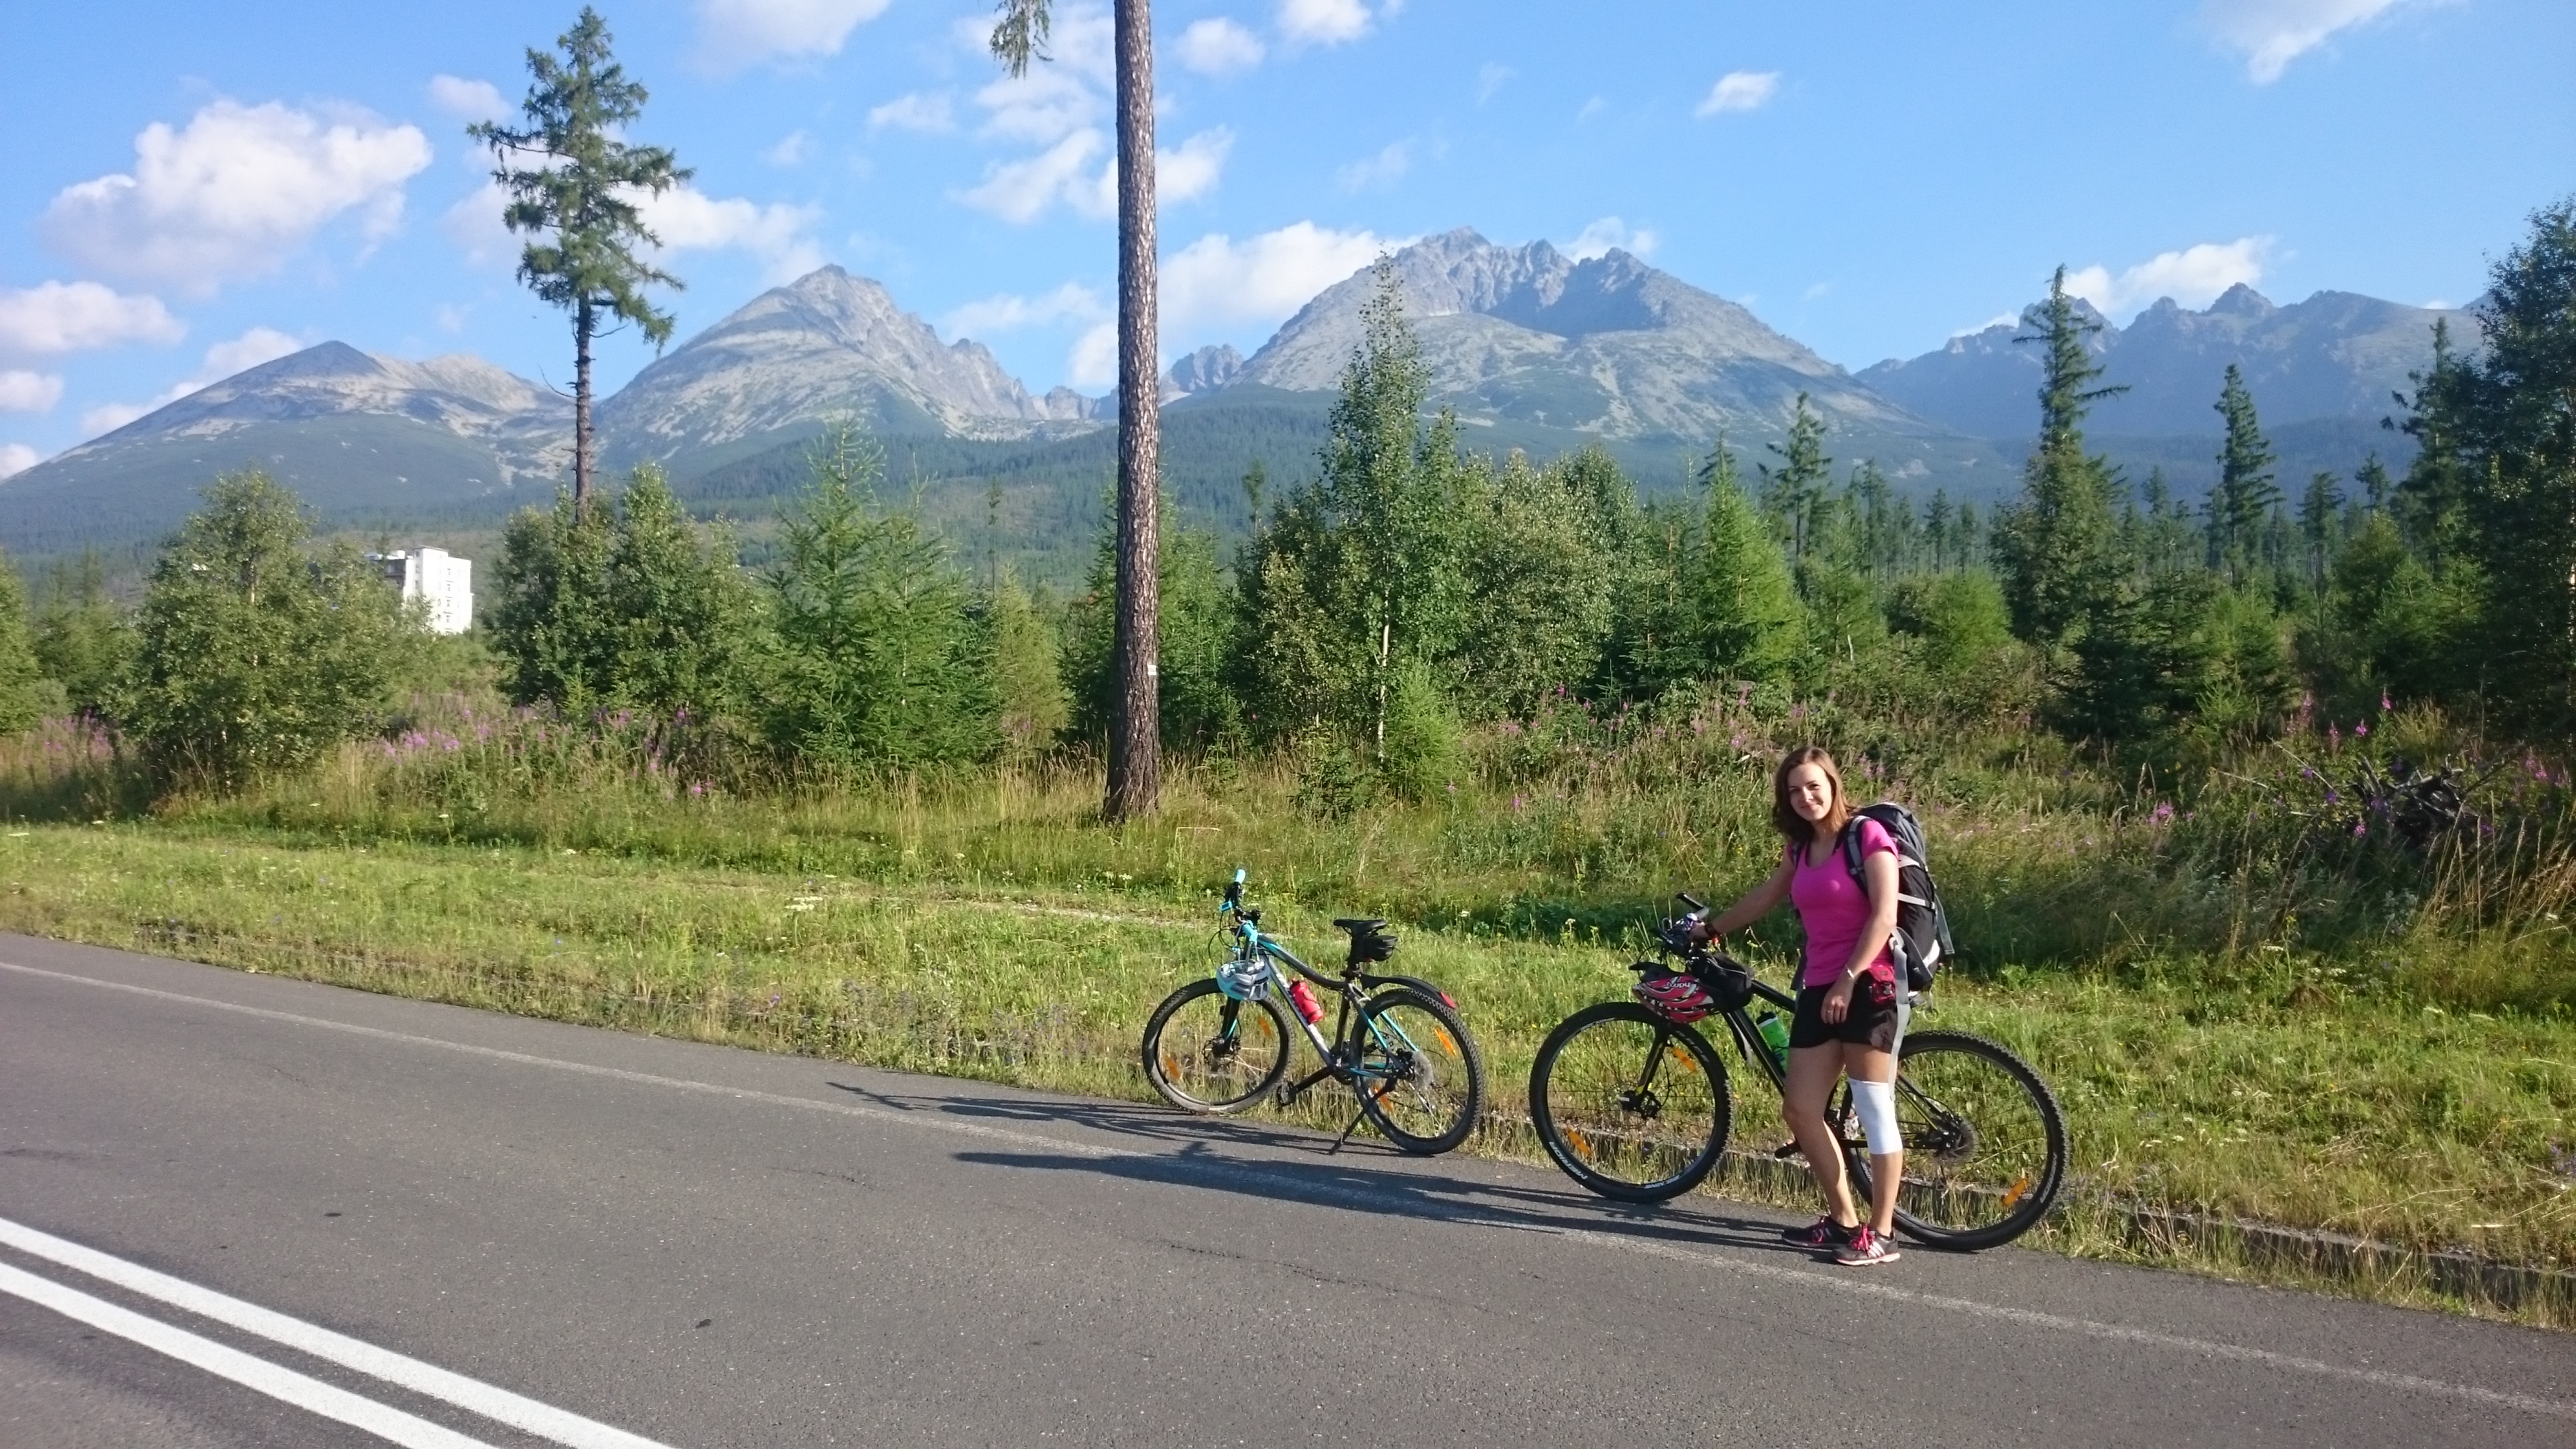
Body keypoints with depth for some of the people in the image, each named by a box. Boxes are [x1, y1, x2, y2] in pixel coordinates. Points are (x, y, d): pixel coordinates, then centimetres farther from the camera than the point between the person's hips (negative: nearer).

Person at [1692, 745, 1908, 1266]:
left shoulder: (1868, 836, -7)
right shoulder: (1801, 848, 14)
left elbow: (1884, 916, -14)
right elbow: (1764, 898, 29)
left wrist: (1848, 979, -20)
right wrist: (1711, 928, 36)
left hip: (1866, 988, -8)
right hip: (1818, 990, 8)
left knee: (1874, 1110, -4)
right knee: (1800, 1109, 5)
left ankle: (1880, 1234, 3)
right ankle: (1843, 1221, 17)